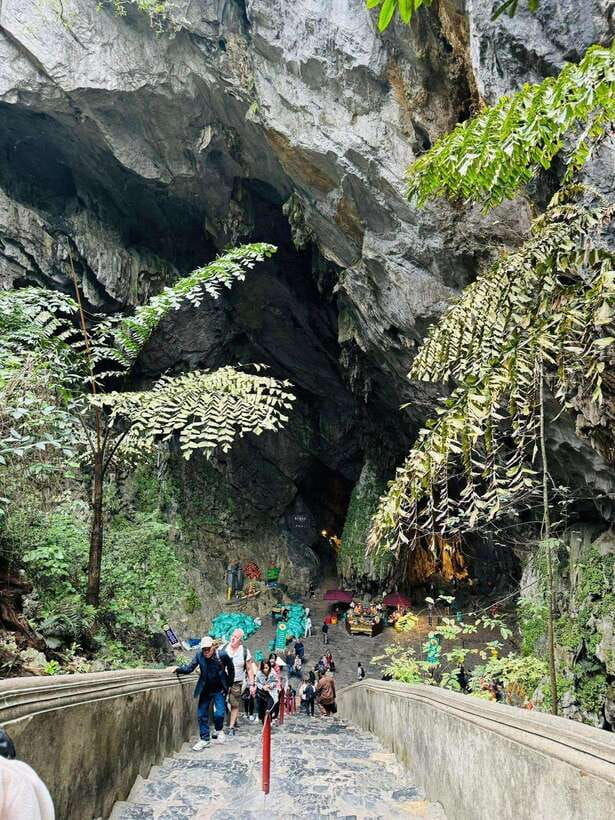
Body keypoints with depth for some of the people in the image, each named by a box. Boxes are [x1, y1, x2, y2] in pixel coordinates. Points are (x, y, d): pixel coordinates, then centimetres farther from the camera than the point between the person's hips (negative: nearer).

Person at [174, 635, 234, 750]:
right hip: (205, 689, 3)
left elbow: (231, 669, -2)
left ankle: (218, 730, 20)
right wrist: (178, 669, -34)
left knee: (219, 713, -11)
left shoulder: (222, 655, -17)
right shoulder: (199, 655, -13)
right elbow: (189, 668, -16)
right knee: (202, 714, 4)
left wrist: (229, 684, 2)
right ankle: (204, 739, 19)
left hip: (219, 689, -2)